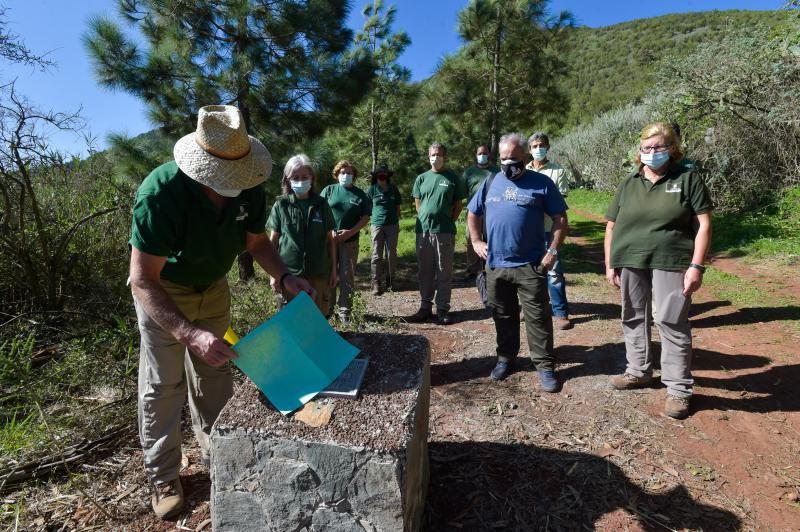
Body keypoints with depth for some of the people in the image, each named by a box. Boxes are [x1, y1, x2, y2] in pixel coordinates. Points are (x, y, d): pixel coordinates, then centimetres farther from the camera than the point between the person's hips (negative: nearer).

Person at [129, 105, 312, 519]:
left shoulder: (250, 191, -20)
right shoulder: (161, 192, -35)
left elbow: (256, 241, -2)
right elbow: (142, 281, -35)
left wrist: (285, 276, -20)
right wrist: (190, 334, -46)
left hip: (213, 287, 5)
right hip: (161, 292, -4)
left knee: (214, 374, 14)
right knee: (162, 385, 4)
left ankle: (216, 450, 33)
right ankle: (162, 477, 22)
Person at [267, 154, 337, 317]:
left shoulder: (321, 204, 2)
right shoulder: (281, 205, -1)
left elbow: (330, 239, 7)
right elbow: (273, 241, 3)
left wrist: (333, 269, 6)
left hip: (318, 274, 1)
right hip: (290, 274, -1)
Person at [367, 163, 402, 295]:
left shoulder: (393, 189, 6)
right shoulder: (372, 189, 1)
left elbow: (397, 207, 11)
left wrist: (397, 222, 9)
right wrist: (376, 215, 5)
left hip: (392, 225, 2)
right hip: (377, 225, -2)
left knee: (391, 254, 7)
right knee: (377, 255, -1)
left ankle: (390, 280, 19)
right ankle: (376, 283, 2)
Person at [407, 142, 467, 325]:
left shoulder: (453, 178, 2)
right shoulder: (421, 178, 10)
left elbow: (458, 205, 4)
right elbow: (418, 203, 15)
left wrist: (448, 222, -2)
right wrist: (426, 219, 6)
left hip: (445, 231, -3)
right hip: (423, 230, 3)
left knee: (444, 272, 4)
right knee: (424, 271, 9)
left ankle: (443, 309, 13)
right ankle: (425, 307, 20)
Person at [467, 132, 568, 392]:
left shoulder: (541, 183, -1)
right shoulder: (490, 183, 9)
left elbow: (560, 219, 0)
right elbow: (472, 214, 19)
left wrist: (553, 250, -8)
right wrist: (476, 242, 9)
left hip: (530, 266, -3)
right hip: (495, 265, 3)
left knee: (538, 318, 2)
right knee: (503, 316, 15)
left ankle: (545, 366, 14)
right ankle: (505, 358, 31)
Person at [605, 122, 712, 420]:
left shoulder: (687, 178, 2)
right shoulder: (628, 184, 11)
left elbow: (704, 224, -2)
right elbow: (611, 226, 11)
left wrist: (696, 266, -11)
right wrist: (610, 264, 5)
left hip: (671, 264, -4)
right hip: (630, 263, 4)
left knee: (672, 324, -1)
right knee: (633, 319, 13)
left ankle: (678, 389, 11)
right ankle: (638, 371, 31)